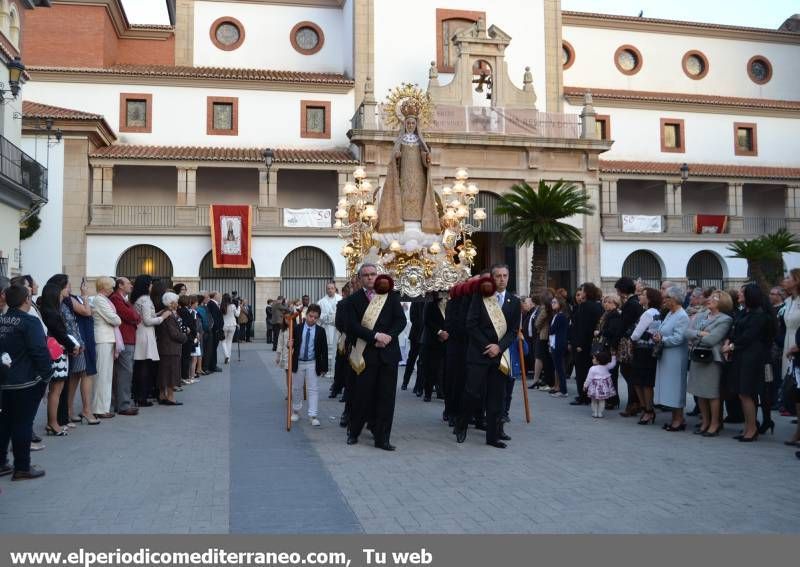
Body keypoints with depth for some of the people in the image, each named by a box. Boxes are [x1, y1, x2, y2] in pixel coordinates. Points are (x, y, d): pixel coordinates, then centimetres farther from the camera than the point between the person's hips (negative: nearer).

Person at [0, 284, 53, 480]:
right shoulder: (30, 322, -16)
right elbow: (40, 351, -21)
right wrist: (47, 373, -9)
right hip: (27, 382, -7)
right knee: (22, 423, 0)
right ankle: (22, 468, 7)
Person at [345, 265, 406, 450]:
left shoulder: (391, 296, 8)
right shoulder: (354, 300, 4)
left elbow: (401, 320, 3)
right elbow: (353, 325, -7)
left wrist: (389, 336, -13)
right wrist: (375, 335, -17)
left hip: (388, 352, 2)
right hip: (365, 355, -1)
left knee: (386, 397, 2)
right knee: (363, 395, 3)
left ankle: (382, 438, 10)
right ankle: (353, 432, 24)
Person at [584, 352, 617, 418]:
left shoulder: (593, 369, -15)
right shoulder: (606, 367, -4)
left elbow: (589, 378, -9)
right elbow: (613, 364, 12)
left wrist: (585, 385, 1)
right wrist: (613, 357, 21)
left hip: (596, 387, -4)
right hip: (604, 386, 4)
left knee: (594, 400, 10)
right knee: (602, 400, 12)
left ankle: (595, 413, 11)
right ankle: (600, 413, 12)